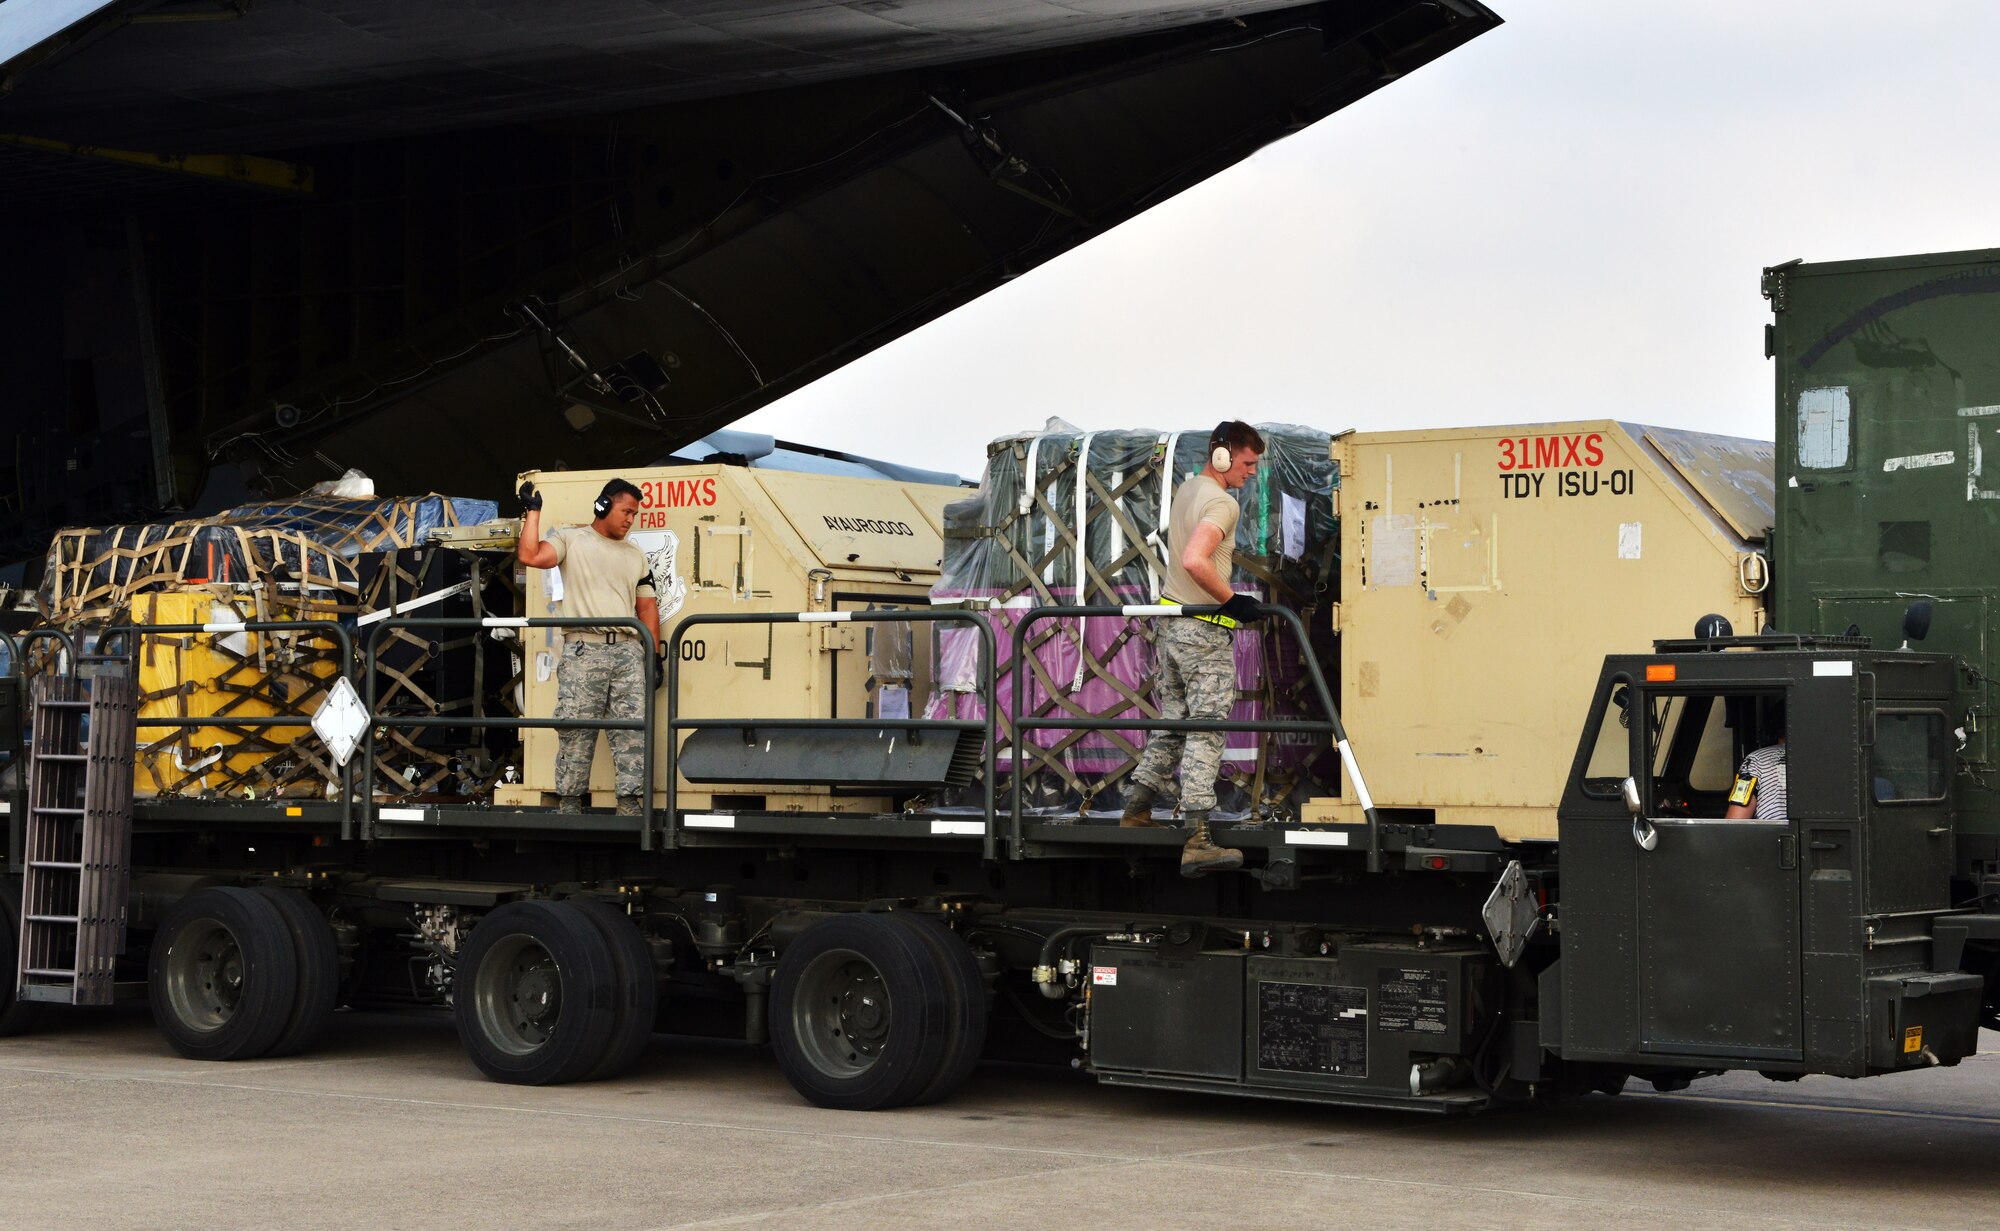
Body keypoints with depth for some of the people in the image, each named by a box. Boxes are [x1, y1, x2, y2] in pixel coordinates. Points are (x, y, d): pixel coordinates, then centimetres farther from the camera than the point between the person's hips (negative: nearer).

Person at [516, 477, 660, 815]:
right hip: (584, 648, -4)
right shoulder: (571, 540, 8)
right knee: (576, 730, -5)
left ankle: (628, 802, -3)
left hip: (628, 651, 4)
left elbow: (647, 606, 19)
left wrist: (654, 654, 11)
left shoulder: (636, 556, 22)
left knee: (633, 728, -5)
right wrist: (533, 512, -3)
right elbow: (530, 556, -8)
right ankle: (569, 804, 0)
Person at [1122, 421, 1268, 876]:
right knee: (1206, 733, -9)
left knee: (1173, 723, 18)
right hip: (1204, 633, -9)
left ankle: (1137, 809, 23)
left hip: (1170, 624, 9)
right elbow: (1194, 561, -30)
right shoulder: (1222, 502, -16)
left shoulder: (1187, 491, 14)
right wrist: (1232, 600, -21)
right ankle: (1197, 841, -13)